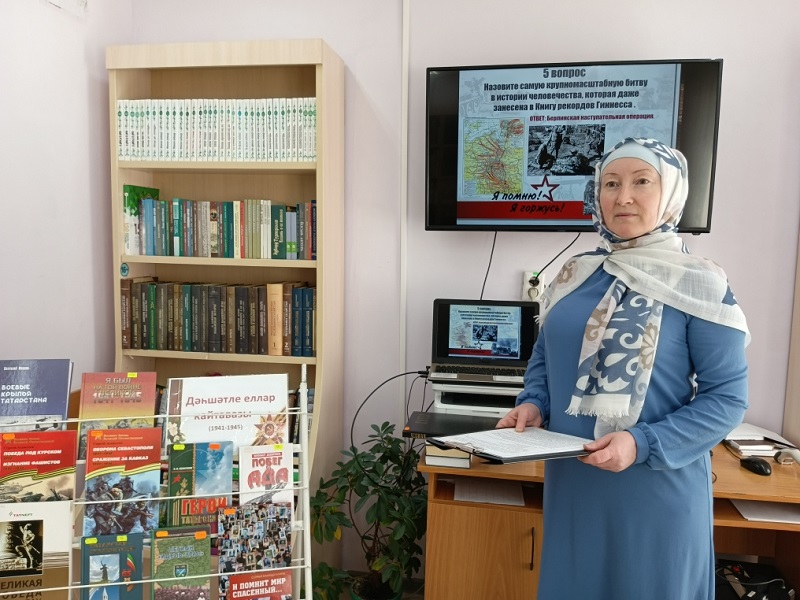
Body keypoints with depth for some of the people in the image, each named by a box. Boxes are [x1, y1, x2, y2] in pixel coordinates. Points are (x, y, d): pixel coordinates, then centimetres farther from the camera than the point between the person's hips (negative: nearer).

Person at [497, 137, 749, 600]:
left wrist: (644, 444, -23)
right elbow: (545, 356, 13)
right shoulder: (575, 275, 4)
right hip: (571, 480, 4)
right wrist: (533, 404, -6)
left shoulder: (700, 285, -10)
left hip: (656, 487, -4)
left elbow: (727, 396, -12)